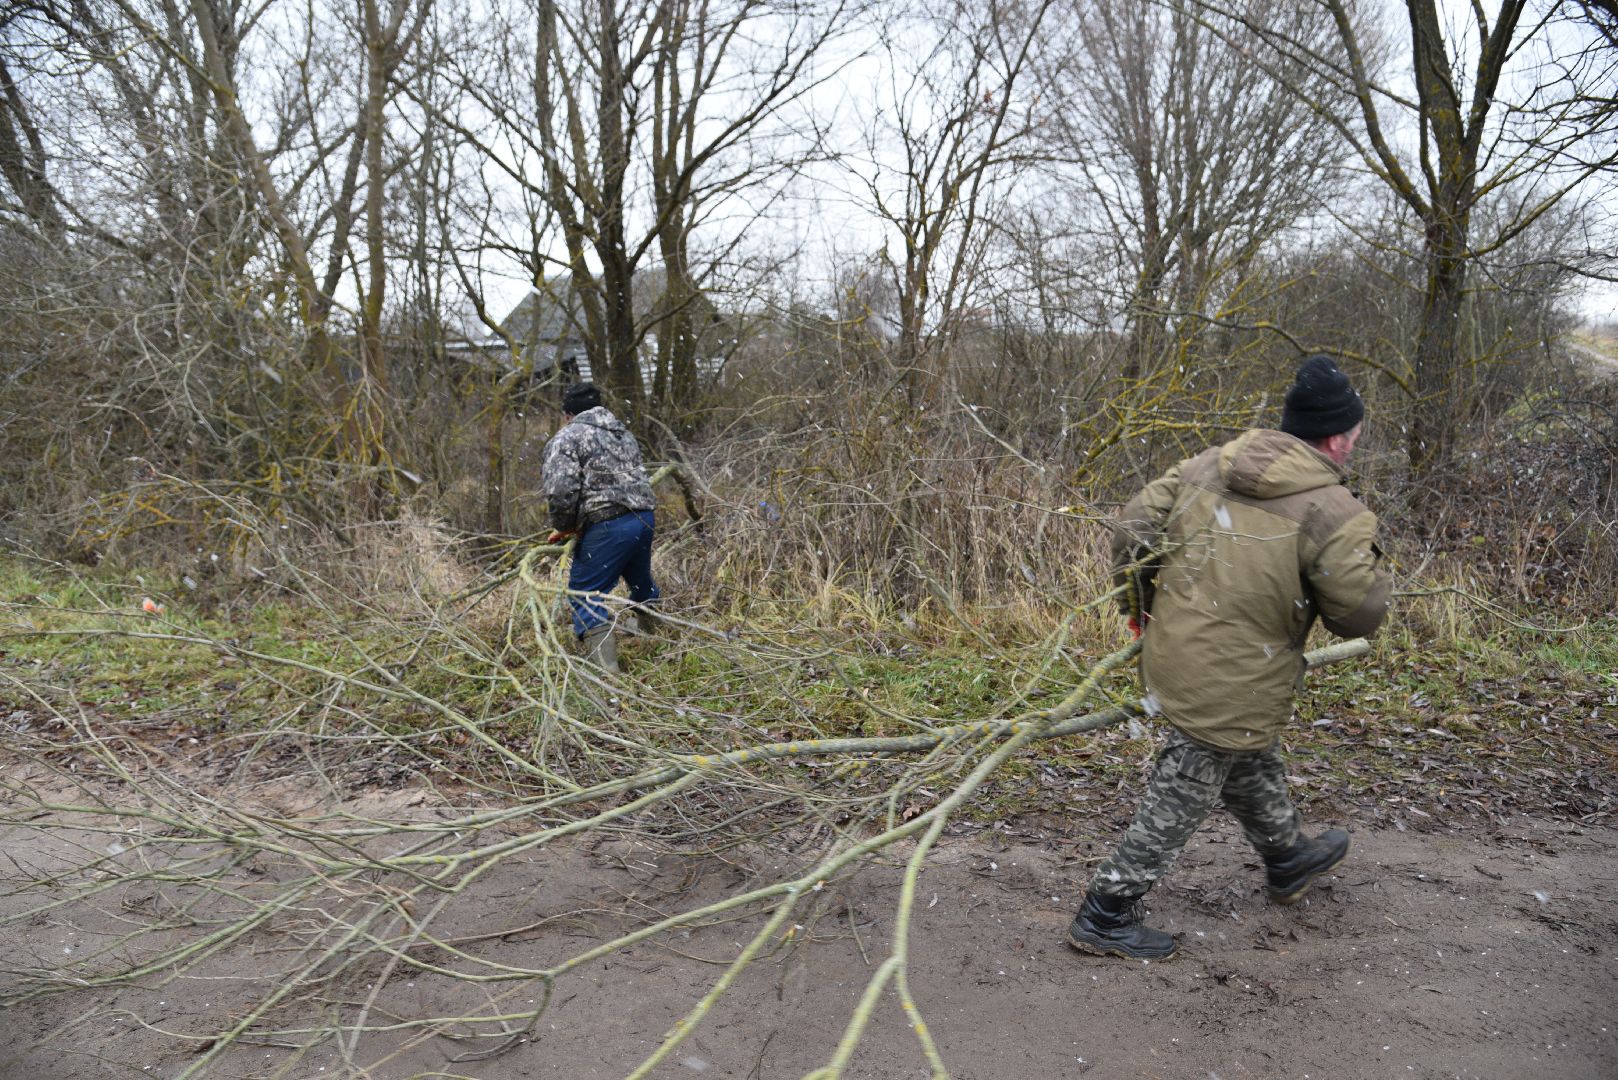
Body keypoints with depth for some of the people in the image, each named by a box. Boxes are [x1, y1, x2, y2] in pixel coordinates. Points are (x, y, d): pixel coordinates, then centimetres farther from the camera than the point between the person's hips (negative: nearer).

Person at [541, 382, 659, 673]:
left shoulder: (566, 439, -1)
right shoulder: (623, 433, 23)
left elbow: (560, 492, -14)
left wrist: (562, 527, 5)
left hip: (607, 526, -7)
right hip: (644, 518, 8)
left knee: (585, 595, 0)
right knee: (641, 583, 27)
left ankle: (606, 668, -7)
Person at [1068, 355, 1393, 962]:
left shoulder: (1207, 465, 1)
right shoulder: (1333, 513, -16)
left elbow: (1133, 525, 3)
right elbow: (1360, 617, -11)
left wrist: (1140, 605, 17)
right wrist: (1373, 571, 11)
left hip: (1170, 654, 8)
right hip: (1230, 687, -8)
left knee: (1253, 767, 30)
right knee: (1181, 800, 6)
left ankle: (1288, 861, 54)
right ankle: (1105, 917, 16)